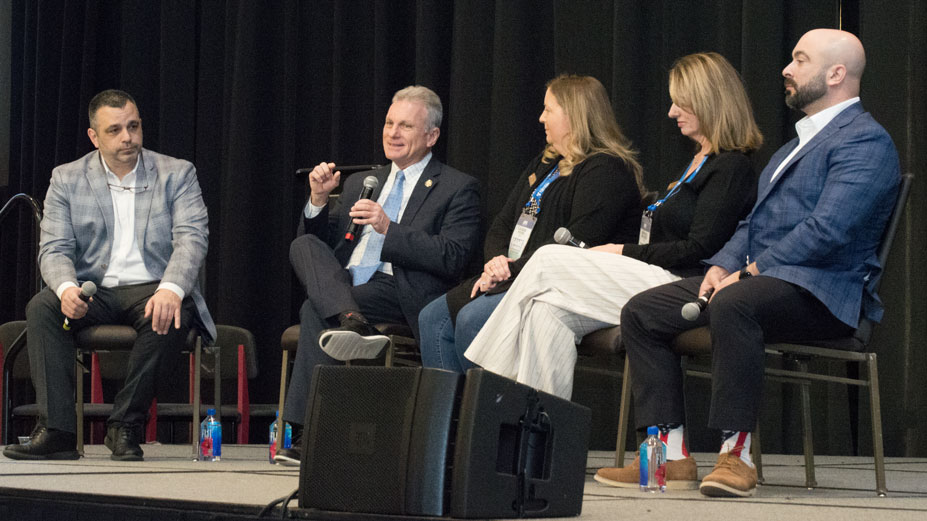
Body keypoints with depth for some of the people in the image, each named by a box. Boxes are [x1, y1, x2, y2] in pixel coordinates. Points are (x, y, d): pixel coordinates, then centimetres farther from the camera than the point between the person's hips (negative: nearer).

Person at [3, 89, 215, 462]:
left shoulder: (176, 174, 5)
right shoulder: (67, 180, 9)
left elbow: (192, 238, -9)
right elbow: (54, 248, 1)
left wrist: (170, 290, -30)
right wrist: (67, 288, -24)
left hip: (152, 290, -2)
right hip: (93, 293, 2)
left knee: (171, 315, -36)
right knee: (41, 308, -28)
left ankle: (125, 427, -25)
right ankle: (56, 429, -33)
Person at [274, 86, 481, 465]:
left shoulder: (457, 189, 8)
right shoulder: (361, 183, 28)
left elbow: (453, 259, -7)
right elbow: (321, 238, 24)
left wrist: (388, 228, -15)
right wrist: (319, 200, 3)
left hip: (400, 292, -6)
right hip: (342, 285, 6)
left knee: (315, 310, -32)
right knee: (304, 245, -24)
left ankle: (306, 430, -35)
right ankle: (351, 322, -49)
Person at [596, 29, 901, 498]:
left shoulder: (865, 141, -8)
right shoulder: (801, 139, 25)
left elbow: (827, 230, -20)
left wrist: (749, 273, -19)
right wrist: (723, 265, 5)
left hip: (821, 291, -10)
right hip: (757, 278, 10)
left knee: (732, 305, -40)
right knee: (641, 313, -2)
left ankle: (736, 454, -35)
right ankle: (669, 456, -5)